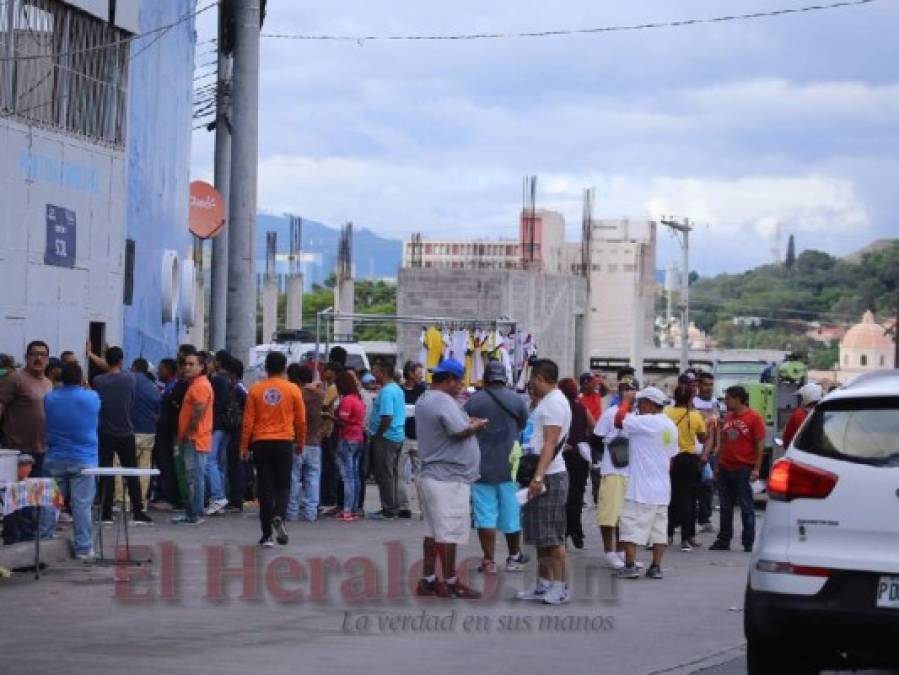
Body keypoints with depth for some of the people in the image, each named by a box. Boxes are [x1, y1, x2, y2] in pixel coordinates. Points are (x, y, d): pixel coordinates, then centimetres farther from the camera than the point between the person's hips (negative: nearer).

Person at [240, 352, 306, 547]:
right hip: (284, 443, -1)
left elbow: (248, 421, 1)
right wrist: (300, 443, 18)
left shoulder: (255, 390, 0)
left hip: (261, 443, 1)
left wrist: (244, 446, 8)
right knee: (283, 486, 9)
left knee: (265, 487, 5)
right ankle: (279, 516, -21)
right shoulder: (292, 390, -2)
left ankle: (267, 534, 4)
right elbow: (300, 420, 4)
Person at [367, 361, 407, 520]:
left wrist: (377, 435, -14)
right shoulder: (397, 389, 13)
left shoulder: (386, 392, -17)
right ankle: (394, 508, 18)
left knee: (384, 475, -4)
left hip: (386, 437, -10)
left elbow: (386, 417, -25)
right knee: (393, 473, 14)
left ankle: (388, 510, -3)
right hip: (398, 436, 10)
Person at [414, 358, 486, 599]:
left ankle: (428, 580, 18)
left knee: (434, 532, 14)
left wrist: (469, 423, 9)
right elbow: (460, 430, -24)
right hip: (449, 479, -10)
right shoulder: (444, 401, -17)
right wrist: (476, 426, -5)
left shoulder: (424, 400, 16)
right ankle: (450, 583, 0)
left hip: (432, 476, 11)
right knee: (449, 533, -4)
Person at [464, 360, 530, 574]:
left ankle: (489, 561, -2)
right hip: (510, 466, 1)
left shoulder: (473, 402, -4)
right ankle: (514, 557, 25)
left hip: (482, 466, -1)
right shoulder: (518, 401, -1)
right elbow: (525, 428, 5)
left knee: (485, 515, 1)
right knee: (511, 514, 13)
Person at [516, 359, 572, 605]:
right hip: (540, 475, 10)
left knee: (552, 536, -8)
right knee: (540, 535, 13)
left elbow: (550, 444, -22)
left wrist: (538, 477, -27)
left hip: (550, 476, -10)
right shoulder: (546, 401, 17)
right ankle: (543, 585, 18)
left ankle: (560, 587, -5)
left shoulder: (555, 402, -14)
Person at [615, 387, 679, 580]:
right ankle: (656, 567, 7)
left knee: (631, 524, -3)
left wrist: (626, 400, -4)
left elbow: (619, 420, -20)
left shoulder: (646, 422, -16)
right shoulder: (670, 426, 12)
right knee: (659, 528, 8)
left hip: (641, 488, -8)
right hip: (662, 488, 8)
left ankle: (630, 565, -7)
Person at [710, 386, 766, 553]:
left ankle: (749, 543, 5)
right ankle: (723, 540, 17)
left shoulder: (754, 418, -6)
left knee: (747, 508, 1)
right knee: (725, 507, 10)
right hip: (725, 468, 6)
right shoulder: (728, 417, 14)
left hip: (744, 469, -6)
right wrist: (718, 466, 14)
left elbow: (760, 444, -8)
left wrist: (756, 468, -14)